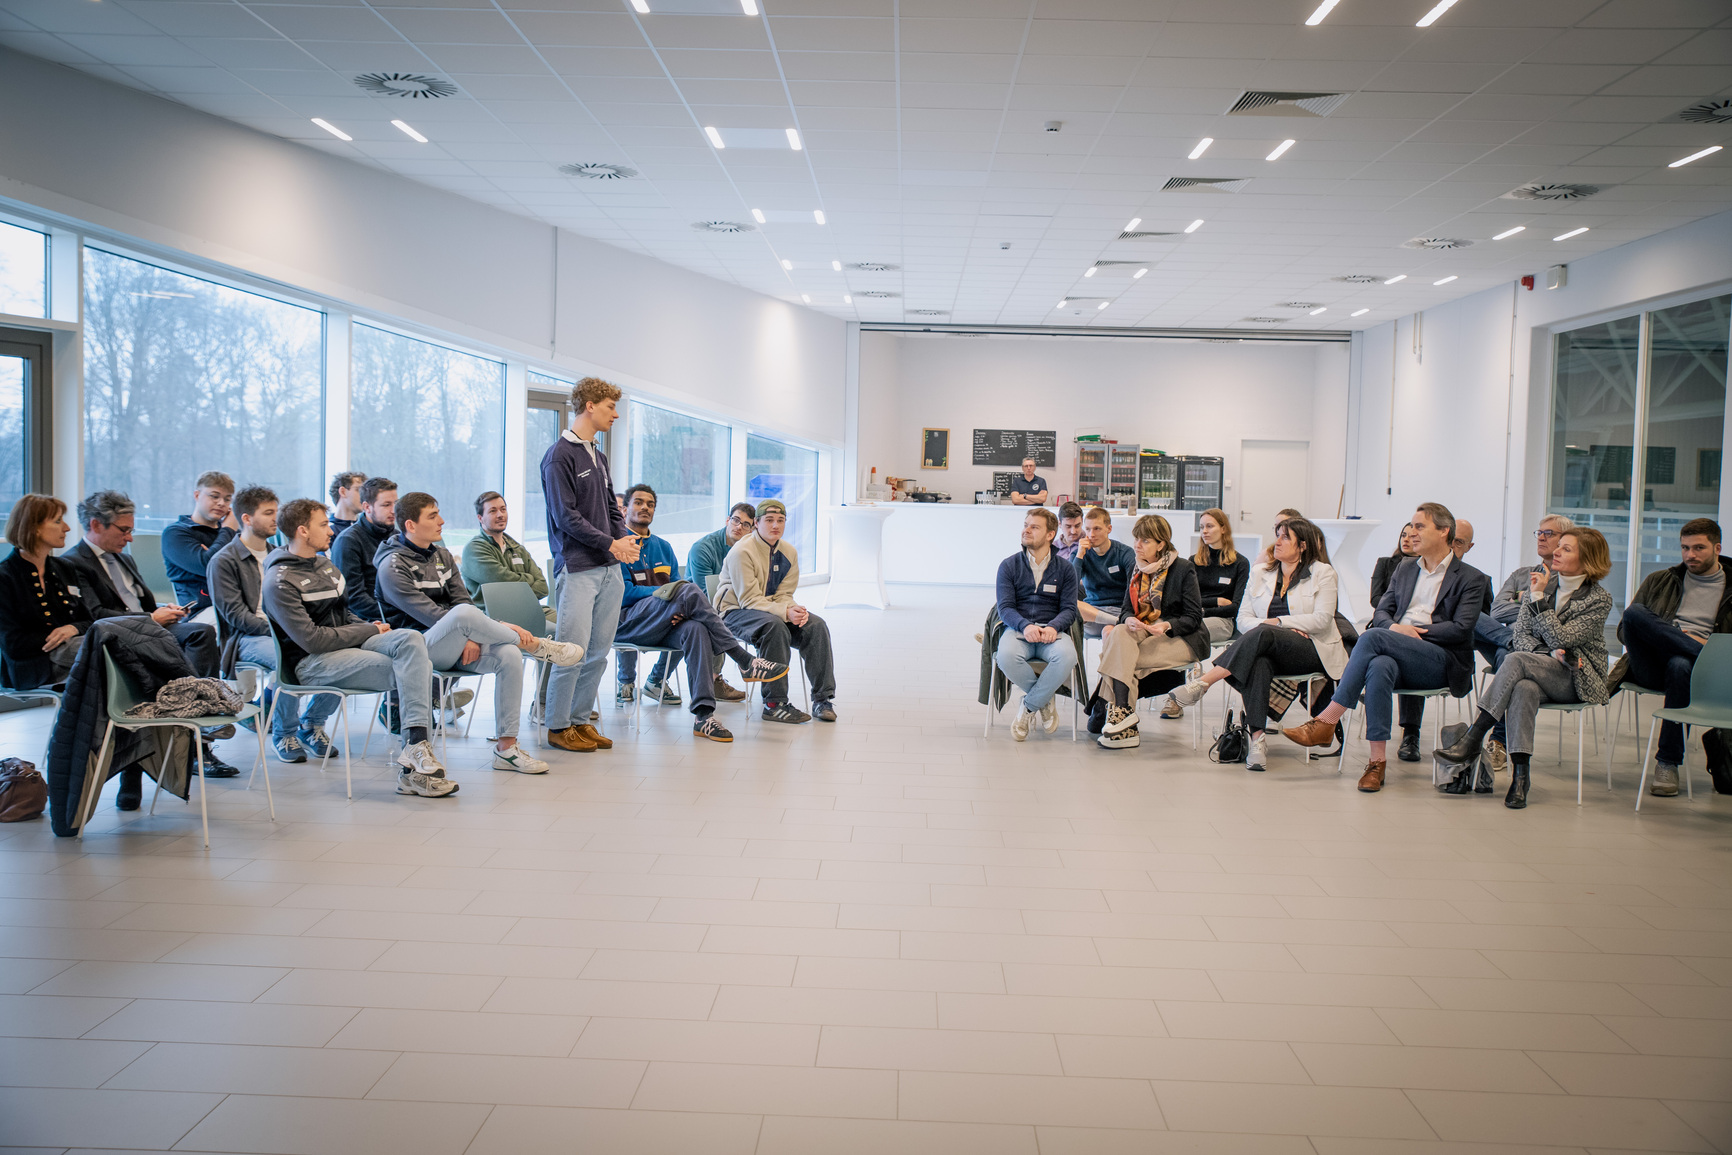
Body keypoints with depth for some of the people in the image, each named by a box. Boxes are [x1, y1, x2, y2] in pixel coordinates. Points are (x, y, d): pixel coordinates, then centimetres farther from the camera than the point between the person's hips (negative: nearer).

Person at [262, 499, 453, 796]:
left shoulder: (325, 566, 17)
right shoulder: (280, 582, -10)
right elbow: (312, 640, -16)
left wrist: (367, 626, 4)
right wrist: (370, 631, -10)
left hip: (348, 645, 8)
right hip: (311, 663, -8)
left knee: (410, 638, -24)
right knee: (419, 667, -24)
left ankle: (414, 747, -32)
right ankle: (414, 762, -25)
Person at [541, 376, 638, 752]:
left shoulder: (598, 456, 19)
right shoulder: (560, 455, -7)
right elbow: (565, 515, -13)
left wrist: (624, 540, 2)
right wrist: (610, 543, -12)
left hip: (609, 568, 8)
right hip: (577, 568, -8)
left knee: (599, 651, 8)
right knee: (574, 649, -8)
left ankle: (580, 718, 17)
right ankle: (558, 725, 3)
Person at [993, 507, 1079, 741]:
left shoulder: (1065, 569, 10)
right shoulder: (1009, 565, 8)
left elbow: (1069, 608, 3)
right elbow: (1005, 607, 0)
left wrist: (1053, 627, -20)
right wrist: (1025, 626, -22)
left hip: (1052, 631, 0)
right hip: (1018, 629, 0)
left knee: (1067, 656, -35)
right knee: (1006, 656, -36)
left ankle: (1029, 706, -13)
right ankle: (1045, 700, -9)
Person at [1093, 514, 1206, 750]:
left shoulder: (1183, 569, -5)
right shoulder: (1136, 569, 13)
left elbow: (1193, 617, -7)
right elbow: (1126, 608, 10)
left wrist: (1167, 626, -27)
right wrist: (1129, 620, -16)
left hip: (1180, 637, -5)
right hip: (1143, 631, 5)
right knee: (1119, 633, -30)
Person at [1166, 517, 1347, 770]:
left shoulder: (1323, 573, 7)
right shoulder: (1260, 573, 17)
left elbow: (1322, 619, -6)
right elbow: (1243, 620, 8)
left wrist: (1278, 622, -13)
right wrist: (1277, 628, -10)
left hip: (1312, 650, -3)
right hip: (1270, 651, 3)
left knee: (1262, 634, -34)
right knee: (1258, 663, -36)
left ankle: (1202, 684, -41)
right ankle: (1257, 738, -44)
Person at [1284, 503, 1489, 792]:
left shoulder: (1471, 579, 8)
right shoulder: (1405, 569, 25)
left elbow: (1460, 629, -5)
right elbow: (1381, 613, 18)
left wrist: (1412, 631, -11)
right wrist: (1395, 627, -6)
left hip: (1443, 661, -4)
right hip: (1398, 655, 4)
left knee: (1373, 637, -31)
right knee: (1380, 667, -36)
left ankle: (1326, 722, -31)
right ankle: (1377, 761, -36)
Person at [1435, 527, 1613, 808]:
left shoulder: (1599, 599, -6)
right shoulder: (1542, 578, 8)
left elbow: (1560, 639, -16)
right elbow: (1521, 634, 4)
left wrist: (1539, 597, -17)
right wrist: (1550, 654, -14)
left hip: (1577, 679, -3)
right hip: (1537, 671, 3)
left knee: (1517, 660, -34)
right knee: (1524, 689, -37)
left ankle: (1472, 740, -34)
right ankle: (1519, 776, -43)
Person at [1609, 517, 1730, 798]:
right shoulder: (1659, 581, 23)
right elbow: (1624, 630, 17)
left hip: (1701, 669, -1)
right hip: (1651, 666, 1)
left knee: (1679, 665, -41)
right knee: (1634, 612, -29)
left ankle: (1667, 764, -33)